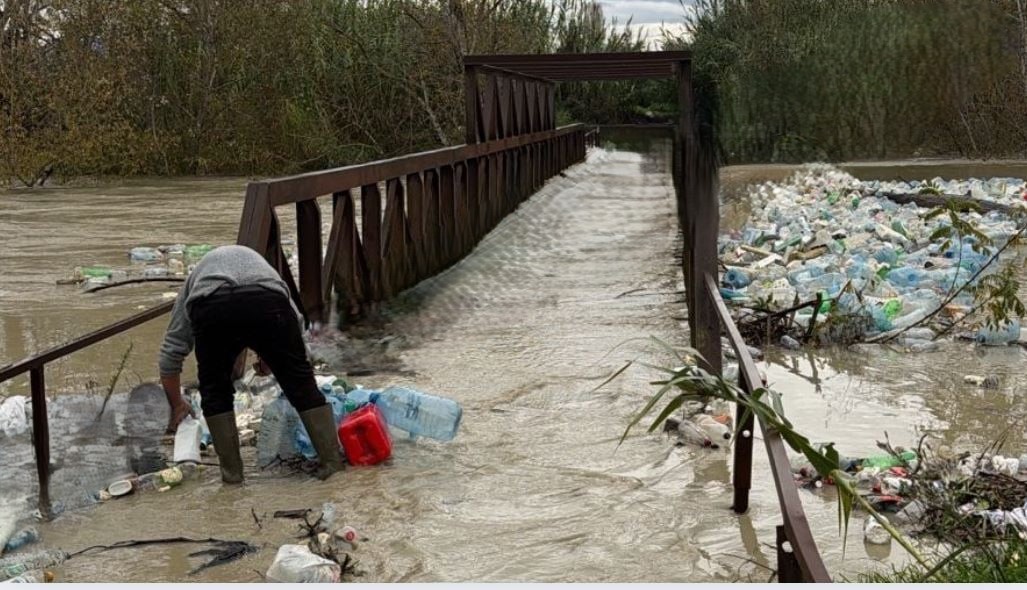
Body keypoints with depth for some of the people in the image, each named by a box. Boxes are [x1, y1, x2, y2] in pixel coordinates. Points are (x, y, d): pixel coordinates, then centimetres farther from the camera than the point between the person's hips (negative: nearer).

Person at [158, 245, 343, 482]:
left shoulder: (196, 278, 39)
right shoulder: (257, 261, 43)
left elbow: (172, 350, 37)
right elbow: (296, 320, 33)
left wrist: (177, 405, 47)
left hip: (211, 310, 0)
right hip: (269, 303, 1)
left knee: (214, 388, 21)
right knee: (301, 382, 13)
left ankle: (231, 469, 20)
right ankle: (332, 459, 11)